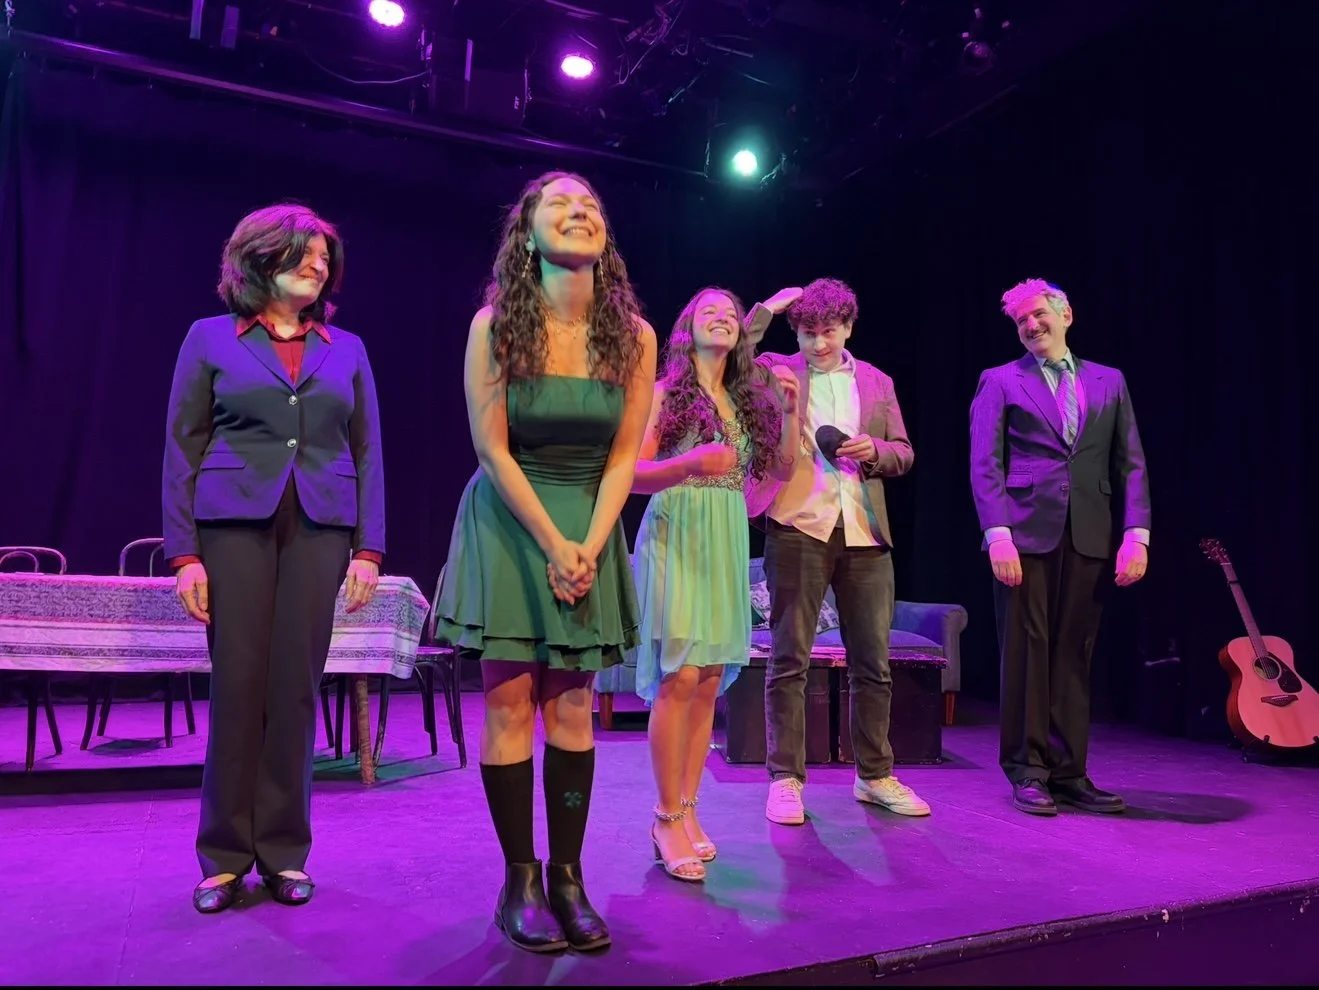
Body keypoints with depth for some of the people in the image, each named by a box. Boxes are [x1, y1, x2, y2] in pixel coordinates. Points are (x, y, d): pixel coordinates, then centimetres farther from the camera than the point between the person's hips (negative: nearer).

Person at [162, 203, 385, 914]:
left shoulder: (346, 349, 14)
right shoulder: (211, 338, 9)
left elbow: (367, 454, 9)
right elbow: (182, 449, 4)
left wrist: (369, 548, 0)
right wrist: (184, 552, -5)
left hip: (320, 529, 2)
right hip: (235, 524, -1)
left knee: (297, 685, 1)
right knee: (237, 682, -1)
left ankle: (284, 851, 14)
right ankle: (224, 855, 13)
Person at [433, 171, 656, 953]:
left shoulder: (634, 336, -2)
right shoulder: (495, 326, -9)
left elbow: (624, 457, -1)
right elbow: (493, 450, -10)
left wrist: (589, 546, -10)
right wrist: (552, 544, -13)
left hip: (590, 528, 2)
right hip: (509, 524, -2)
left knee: (572, 707, 3)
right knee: (510, 701, -2)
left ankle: (568, 876, 12)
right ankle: (520, 881, 9)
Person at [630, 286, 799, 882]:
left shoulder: (749, 400, 16)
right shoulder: (665, 393, 1)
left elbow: (784, 470, 14)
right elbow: (633, 474, -6)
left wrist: (790, 409, 4)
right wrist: (691, 462, -23)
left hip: (727, 543, 5)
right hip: (675, 537, -5)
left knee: (709, 682, 4)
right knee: (679, 677, -11)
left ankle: (686, 810, 14)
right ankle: (668, 818, 0)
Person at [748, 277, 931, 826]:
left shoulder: (877, 382, 17)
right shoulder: (777, 370, 8)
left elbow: (904, 452, 16)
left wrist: (874, 450, -4)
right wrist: (764, 310, -8)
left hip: (864, 534, 4)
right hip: (797, 528, -3)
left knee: (873, 662, 8)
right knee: (789, 660, -1)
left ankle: (875, 776, 23)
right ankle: (786, 779, 9)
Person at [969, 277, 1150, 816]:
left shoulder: (1108, 382, 16)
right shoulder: (1000, 382, 8)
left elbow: (1131, 464, 11)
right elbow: (985, 466, -1)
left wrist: (1136, 534, -1)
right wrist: (998, 535, -12)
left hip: (1087, 538, 3)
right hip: (1026, 535, -2)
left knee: (1073, 656, 6)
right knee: (1026, 652, 0)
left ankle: (1068, 772, 15)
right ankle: (1027, 771, 10)